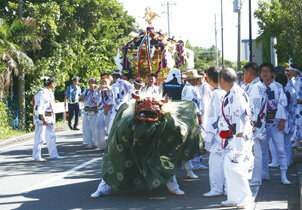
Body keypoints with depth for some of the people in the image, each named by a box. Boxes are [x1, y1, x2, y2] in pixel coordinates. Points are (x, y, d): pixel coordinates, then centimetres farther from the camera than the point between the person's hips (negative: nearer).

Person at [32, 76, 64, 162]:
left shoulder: (50, 93, 16)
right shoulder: (41, 93, -14)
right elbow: (39, 108, -19)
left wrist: (52, 118, 21)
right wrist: (43, 119, -23)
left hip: (49, 119, 10)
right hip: (42, 118, -9)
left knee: (51, 137, 11)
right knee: (40, 138, -5)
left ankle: (53, 155, 17)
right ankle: (36, 156, 0)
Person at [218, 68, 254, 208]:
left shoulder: (238, 94, -15)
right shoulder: (229, 95, 15)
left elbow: (242, 116, -21)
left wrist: (239, 137, -23)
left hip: (239, 137, -10)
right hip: (231, 137, 10)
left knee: (232, 165, -14)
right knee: (228, 166, 10)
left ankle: (245, 194, -2)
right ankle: (233, 198, 18)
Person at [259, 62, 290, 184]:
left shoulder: (278, 87, 0)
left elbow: (282, 103, -3)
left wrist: (282, 120, -10)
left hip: (275, 122, -3)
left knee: (280, 149, -6)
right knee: (262, 149, 8)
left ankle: (283, 175, -3)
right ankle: (264, 173, 19)